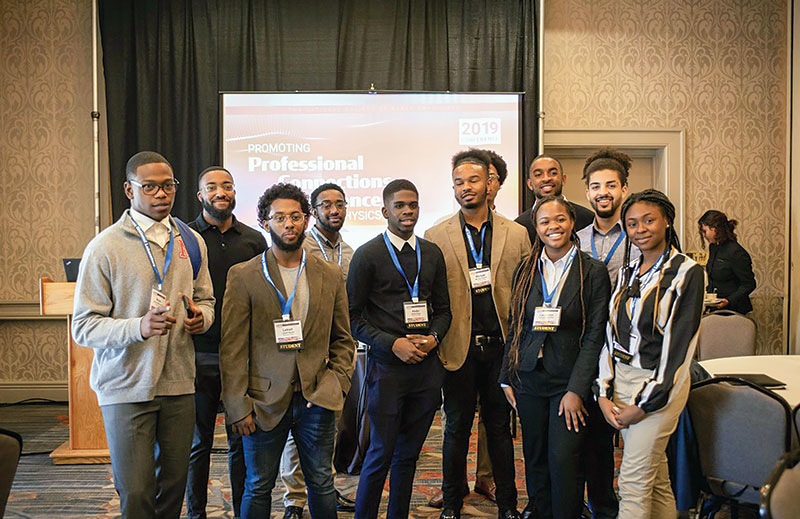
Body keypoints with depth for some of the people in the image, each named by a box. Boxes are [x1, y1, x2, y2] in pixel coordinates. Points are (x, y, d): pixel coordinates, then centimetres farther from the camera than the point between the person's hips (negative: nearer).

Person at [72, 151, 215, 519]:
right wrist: (138, 327, -27)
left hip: (178, 383, 4)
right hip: (126, 387, -4)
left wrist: (201, 317, -4)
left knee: (174, 485, 12)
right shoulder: (104, 247, -7)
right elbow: (83, 327, -9)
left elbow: (205, 299, 20)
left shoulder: (191, 243, 8)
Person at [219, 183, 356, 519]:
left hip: (315, 400, 2)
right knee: (258, 488, 10)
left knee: (321, 484, 11)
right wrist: (238, 406, -9)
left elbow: (343, 340, 12)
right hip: (264, 401, -2)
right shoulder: (243, 276, -3)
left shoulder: (330, 276, 6)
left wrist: (335, 384, -2)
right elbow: (232, 348, -5)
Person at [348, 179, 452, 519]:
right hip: (386, 365, -4)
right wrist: (393, 344, -14)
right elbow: (353, 316, -4)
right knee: (381, 452, 0)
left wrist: (433, 337, -4)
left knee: (409, 452, 12)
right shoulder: (367, 255, -3)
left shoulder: (432, 253, 12)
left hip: (426, 364, 4)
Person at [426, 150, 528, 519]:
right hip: (459, 347, -1)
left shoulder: (517, 234, 4)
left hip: (502, 345, 1)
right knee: (457, 427, 9)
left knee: (500, 427, 11)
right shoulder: (435, 237, 1)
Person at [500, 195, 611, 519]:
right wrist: (507, 378, 7)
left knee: (563, 460, -9)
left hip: (569, 382, -3)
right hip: (529, 380, 4)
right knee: (535, 461, 11)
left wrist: (576, 390, -13)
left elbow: (594, 337, -7)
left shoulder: (593, 272, -4)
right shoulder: (525, 271, 7)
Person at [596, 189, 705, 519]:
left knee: (633, 483, -4)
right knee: (656, 479, 13)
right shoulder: (627, 273, 11)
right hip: (620, 381, 6)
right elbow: (611, 334, 10)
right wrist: (603, 394, 0)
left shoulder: (686, 272, -8)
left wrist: (643, 404, -13)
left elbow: (679, 344, -12)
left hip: (660, 385, -6)